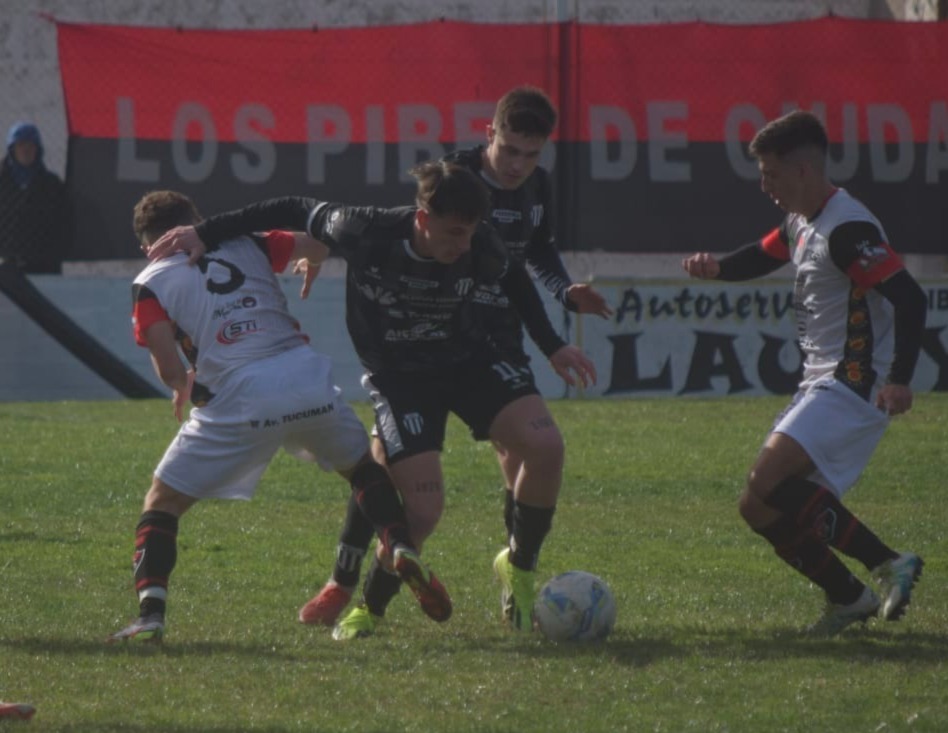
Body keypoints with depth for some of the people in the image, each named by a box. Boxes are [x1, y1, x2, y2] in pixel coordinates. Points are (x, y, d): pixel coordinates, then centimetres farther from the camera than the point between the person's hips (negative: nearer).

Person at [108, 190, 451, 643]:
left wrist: (183, 386, 22)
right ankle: (400, 547, 5)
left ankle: (151, 611, -6)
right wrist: (312, 262, 47)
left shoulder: (151, 283, 11)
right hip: (308, 381, 3)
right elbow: (318, 244, 24)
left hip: (238, 398, -3)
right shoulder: (247, 244, 20)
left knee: (162, 501, 11)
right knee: (362, 467, 28)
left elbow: (168, 365, -1)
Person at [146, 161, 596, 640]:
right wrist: (206, 233, -12)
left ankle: (520, 568, 6)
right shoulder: (368, 233, -28)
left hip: (470, 361, 3)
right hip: (399, 378, -3)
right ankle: (369, 609, 7)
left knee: (545, 447, -20)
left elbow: (515, 283, 6)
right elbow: (295, 211, -12)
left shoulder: (481, 250, -19)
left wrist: (552, 346, 7)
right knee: (424, 509, -20)